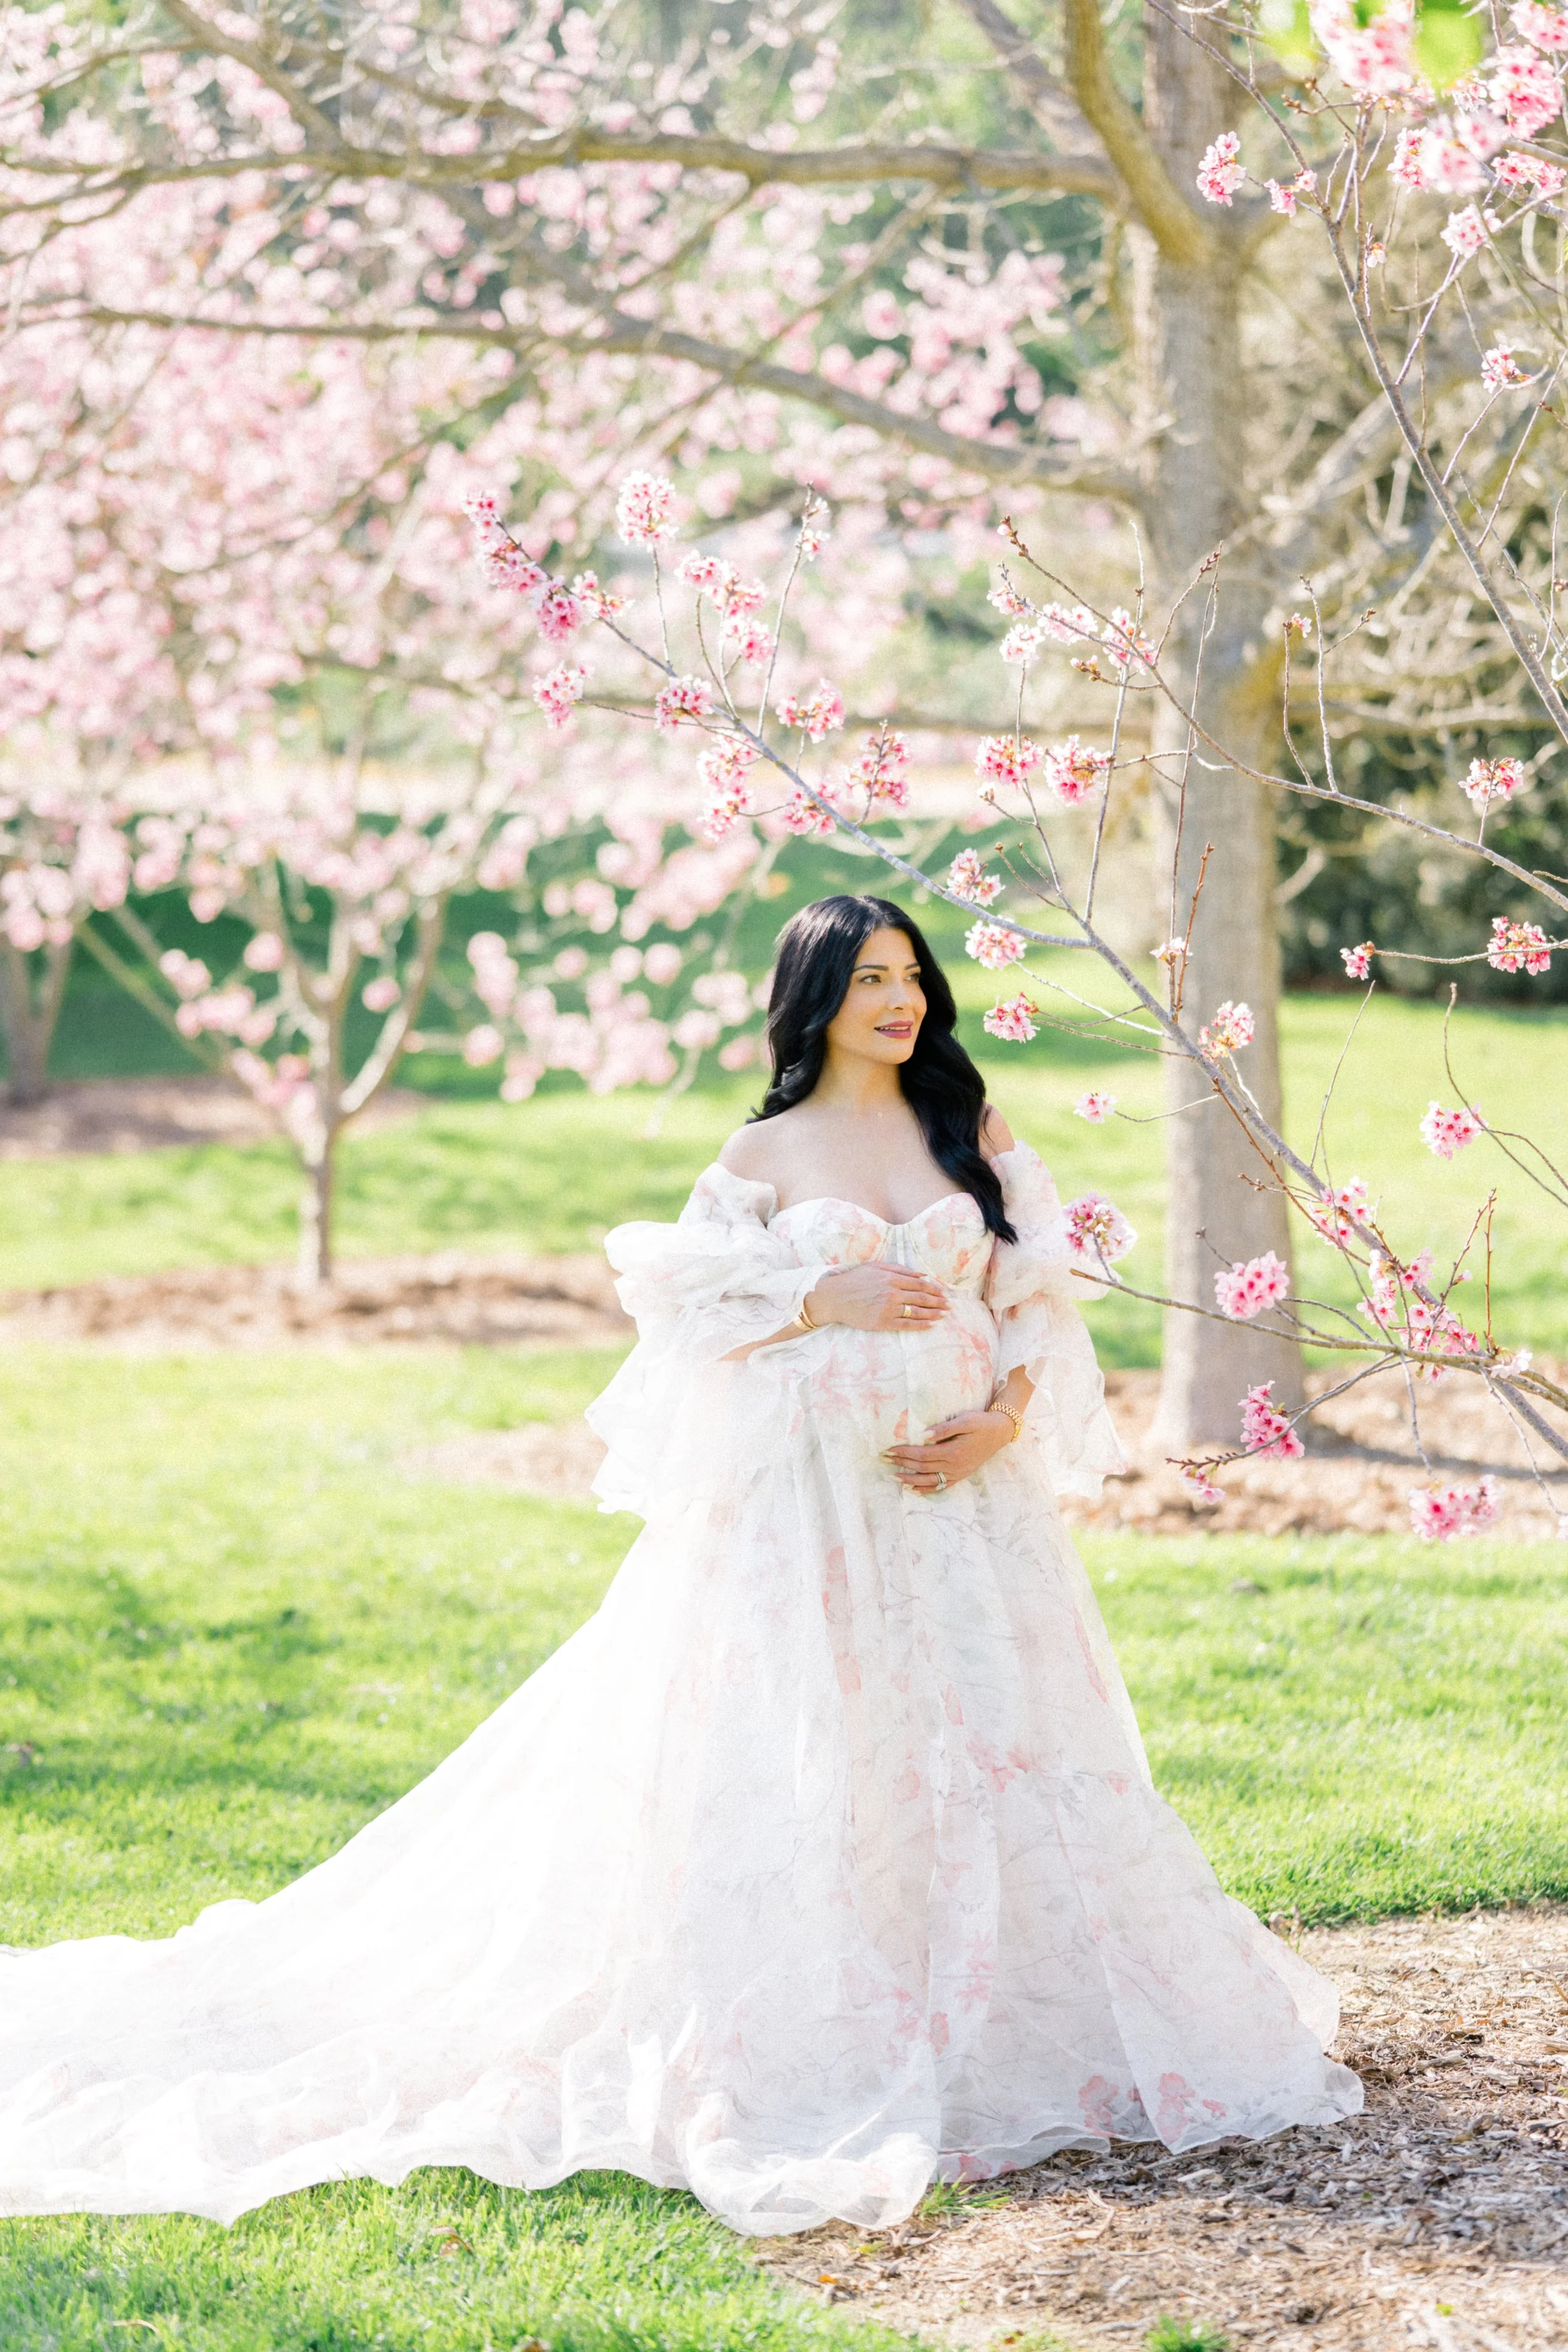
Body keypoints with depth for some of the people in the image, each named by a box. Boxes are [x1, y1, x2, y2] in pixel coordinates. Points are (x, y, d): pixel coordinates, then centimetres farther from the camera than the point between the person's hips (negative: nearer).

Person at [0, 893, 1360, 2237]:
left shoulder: (973, 1135, 10)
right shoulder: (762, 1158, 4)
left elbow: (1040, 1302, 7)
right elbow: (695, 1315, 0)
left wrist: (1005, 1421, -9)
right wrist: (827, 1298, -12)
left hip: (969, 1490, 3)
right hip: (817, 1498, -3)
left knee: (993, 1749, 3)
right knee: (813, 1763, -6)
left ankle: (1004, 2037, 14)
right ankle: (817, 2060, 1)